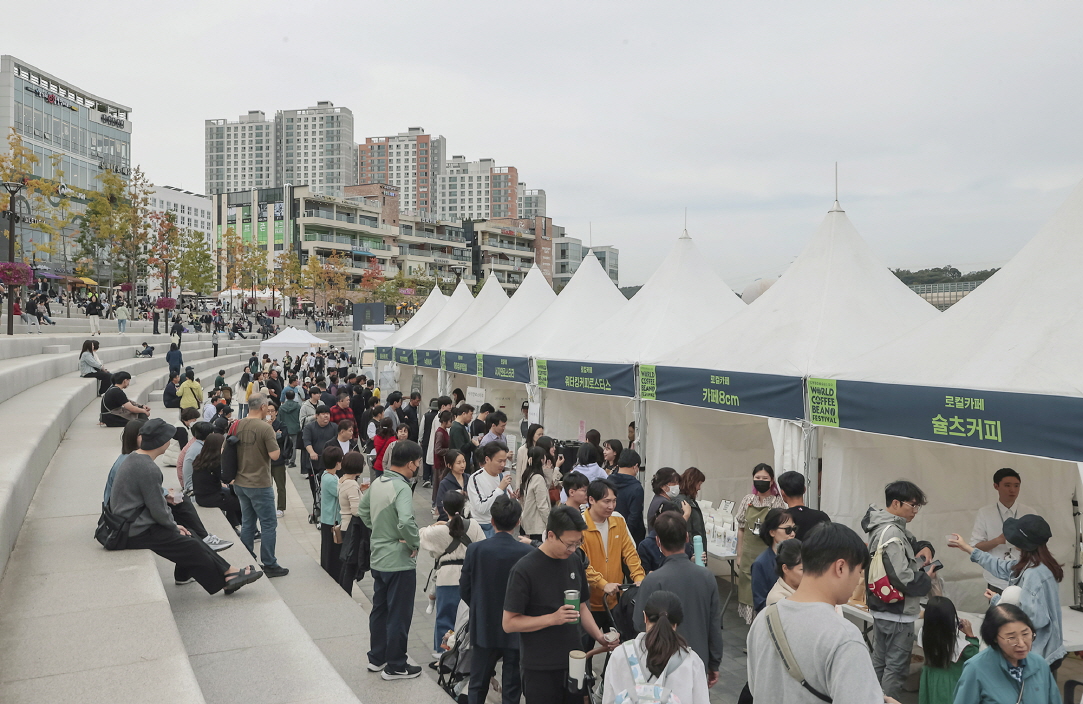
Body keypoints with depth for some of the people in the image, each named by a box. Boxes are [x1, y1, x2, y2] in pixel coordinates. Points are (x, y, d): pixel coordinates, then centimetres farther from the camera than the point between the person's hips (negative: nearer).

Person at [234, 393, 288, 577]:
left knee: (247, 523, 16)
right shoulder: (265, 427, -18)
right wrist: (274, 438, -5)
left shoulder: (237, 425, 4)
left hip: (240, 483, 7)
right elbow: (274, 455, -19)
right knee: (268, 524, 3)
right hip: (259, 484, -7)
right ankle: (269, 565, 7)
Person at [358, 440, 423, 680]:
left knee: (379, 610, 20)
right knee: (399, 615, 5)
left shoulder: (377, 482, 2)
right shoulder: (401, 488, -24)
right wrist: (415, 543, -21)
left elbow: (362, 510, 17)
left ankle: (376, 658, 33)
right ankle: (395, 666, 17)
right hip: (400, 562, -8)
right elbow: (406, 522, -38)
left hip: (378, 559, 8)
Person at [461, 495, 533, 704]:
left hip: (483, 629, 1)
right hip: (516, 631, -1)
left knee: (478, 686, 18)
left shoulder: (475, 550, -14)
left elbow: (464, 590, -4)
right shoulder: (528, 553, -18)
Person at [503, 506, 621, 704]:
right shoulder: (524, 569, -16)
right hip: (539, 670, -5)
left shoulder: (574, 561, 3)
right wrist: (553, 618, -23)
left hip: (574, 663, 6)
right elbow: (509, 623, -14)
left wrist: (600, 637, -1)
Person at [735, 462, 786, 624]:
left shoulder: (778, 502, -5)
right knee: (748, 590, 8)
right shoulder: (747, 501, 5)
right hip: (749, 555, 3)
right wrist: (739, 555, 9)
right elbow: (741, 530, 10)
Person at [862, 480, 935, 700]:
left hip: (881, 608, 10)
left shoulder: (885, 526, 8)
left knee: (879, 661, 19)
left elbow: (912, 542, 22)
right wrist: (927, 581, -10)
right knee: (896, 666, -1)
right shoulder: (892, 534, -23)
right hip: (897, 612, -10)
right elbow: (903, 577, -27)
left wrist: (924, 548, 0)